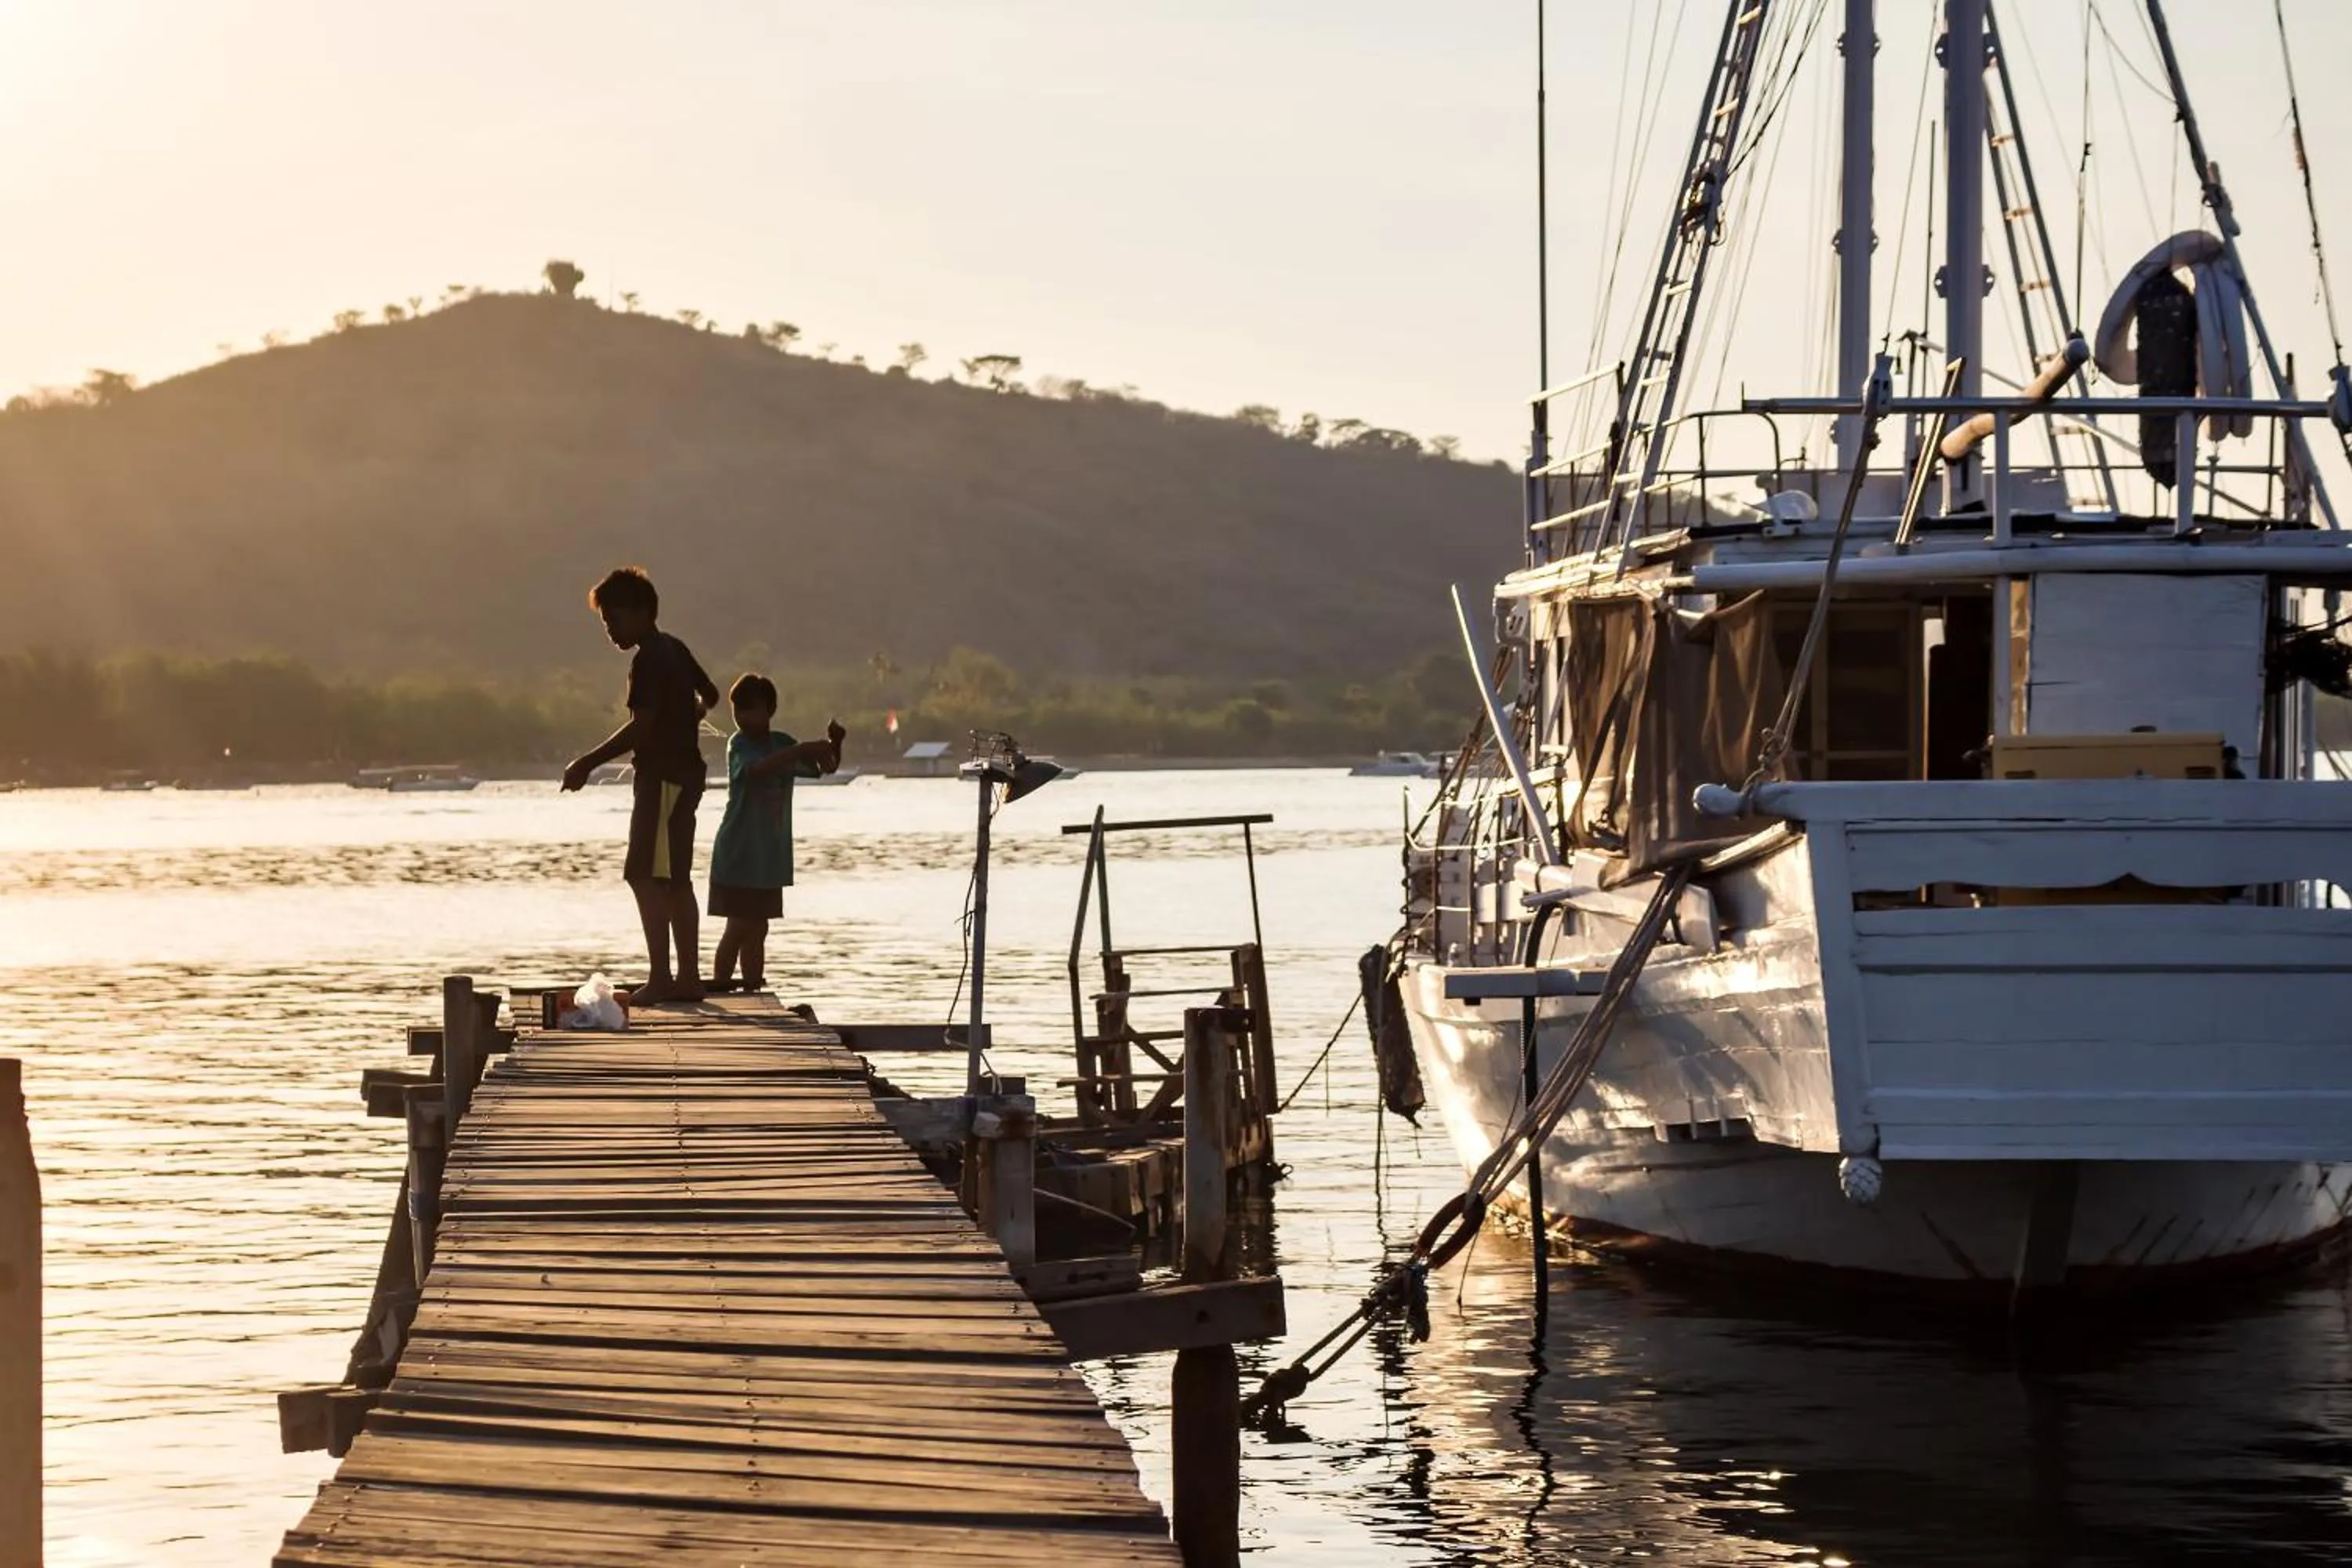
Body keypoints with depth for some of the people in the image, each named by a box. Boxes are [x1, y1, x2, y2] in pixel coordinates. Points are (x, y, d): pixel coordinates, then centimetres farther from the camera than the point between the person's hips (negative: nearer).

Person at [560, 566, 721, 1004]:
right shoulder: (675, 649, 14)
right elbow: (709, 695, 29)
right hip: (685, 773, 10)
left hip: (662, 776, -10)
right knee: (676, 878, 13)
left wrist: (588, 763, -22)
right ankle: (688, 976, 15)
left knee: (647, 877, -12)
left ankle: (660, 978, -17)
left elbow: (642, 727, -23)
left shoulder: (649, 660, -15)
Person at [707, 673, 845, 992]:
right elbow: (757, 769, -31)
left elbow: (825, 767, 13)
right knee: (739, 928, -7)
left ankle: (754, 990, 15)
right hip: (739, 855, -6)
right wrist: (801, 750, -38)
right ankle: (720, 990, -3)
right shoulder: (739, 745, -10)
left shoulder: (781, 743, 8)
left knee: (757, 929, 11)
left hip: (771, 857, 6)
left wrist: (833, 745, -8)